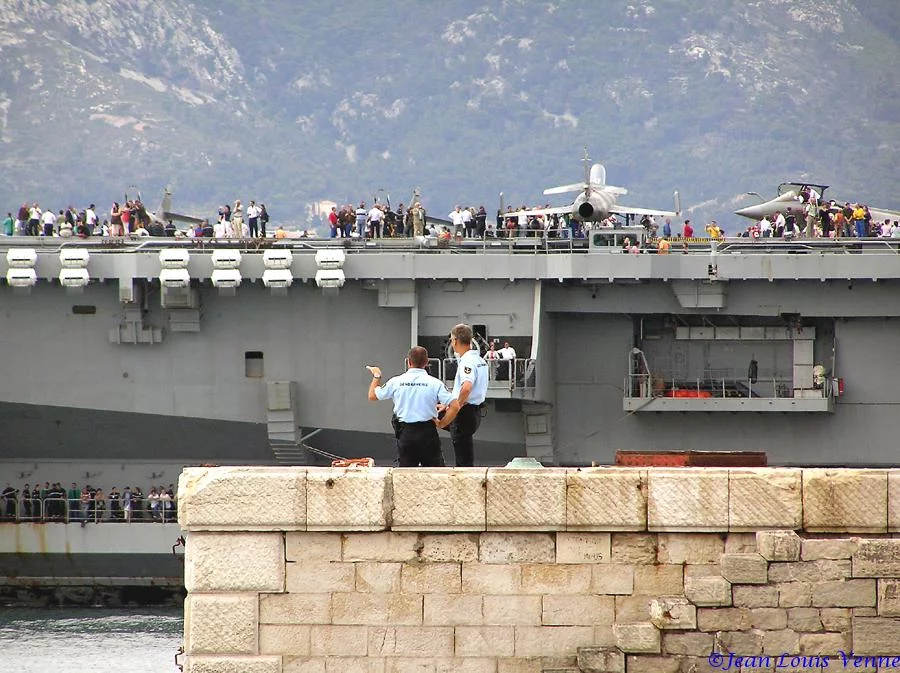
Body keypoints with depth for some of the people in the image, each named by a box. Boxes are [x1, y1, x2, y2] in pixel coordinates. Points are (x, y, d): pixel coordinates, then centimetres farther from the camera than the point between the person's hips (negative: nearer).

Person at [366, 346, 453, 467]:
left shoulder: (396, 382, -1)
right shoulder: (435, 383, -7)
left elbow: (372, 396, 14)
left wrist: (376, 376, 32)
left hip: (405, 433, 2)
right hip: (427, 431, -2)